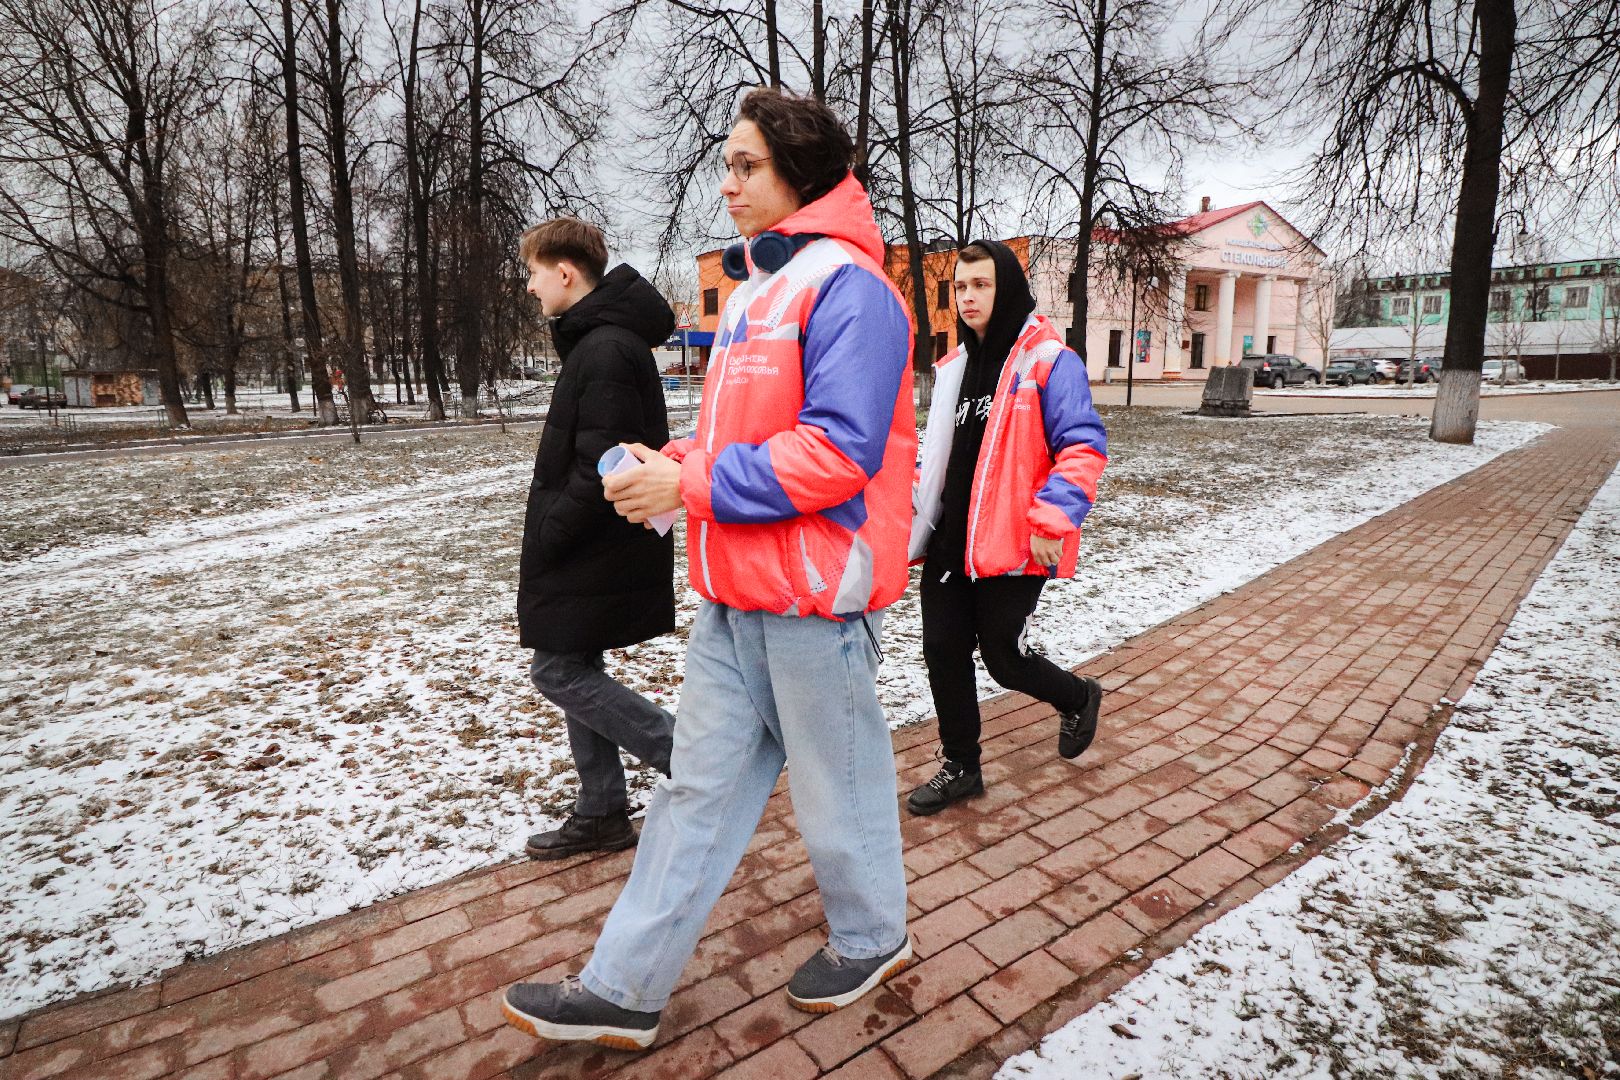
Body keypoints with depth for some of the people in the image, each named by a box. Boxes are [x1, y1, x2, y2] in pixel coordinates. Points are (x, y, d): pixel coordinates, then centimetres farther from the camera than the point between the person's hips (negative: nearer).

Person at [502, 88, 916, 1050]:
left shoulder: (846, 284, -13)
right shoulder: (758, 286, 17)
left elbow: (838, 450, -23)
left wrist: (694, 486, -19)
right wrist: (673, 461, 2)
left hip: (813, 596, -9)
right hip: (737, 595, 9)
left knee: (837, 778, 11)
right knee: (702, 783, 13)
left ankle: (873, 936, 39)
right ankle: (626, 988, 26)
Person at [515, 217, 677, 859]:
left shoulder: (606, 350, -19)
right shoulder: (597, 338, 14)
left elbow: (601, 469, -25)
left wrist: (544, 539, -17)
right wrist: (550, 534, 15)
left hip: (595, 548, -10)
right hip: (593, 547, 10)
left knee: (559, 672, -1)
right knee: (574, 670, 14)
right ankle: (601, 816, 25)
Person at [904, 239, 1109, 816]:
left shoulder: (1048, 361, -9)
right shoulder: (955, 367, 14)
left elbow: (1084, 446, -15)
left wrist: (1052, 520, -23)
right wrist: (916, 512, 14)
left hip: (1014, 545, -7)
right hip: (950, 542, 7)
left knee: (1003, 657, 2)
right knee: (943, 651, 8)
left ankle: (1078, 697, 35)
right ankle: (960, 767, 28)